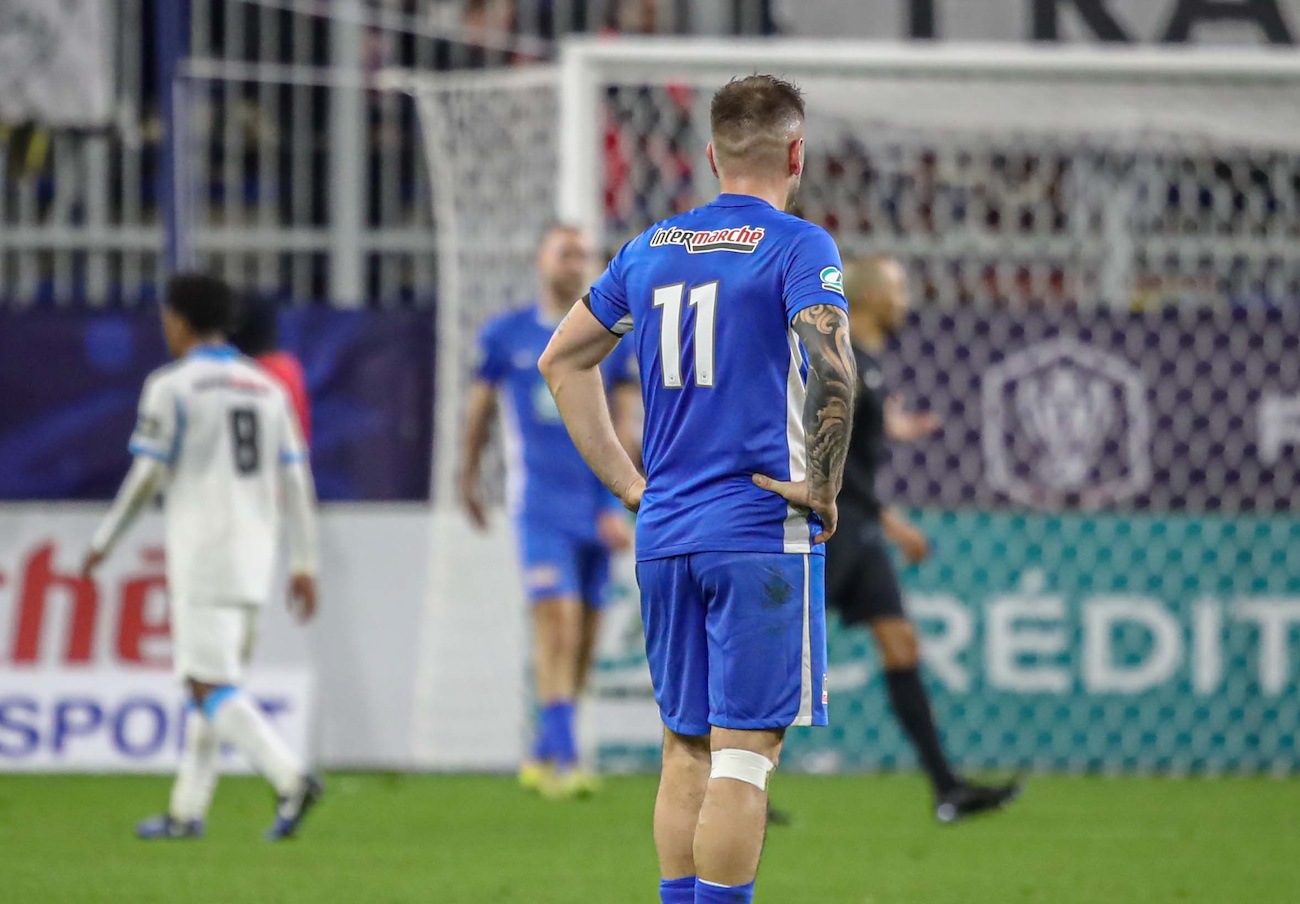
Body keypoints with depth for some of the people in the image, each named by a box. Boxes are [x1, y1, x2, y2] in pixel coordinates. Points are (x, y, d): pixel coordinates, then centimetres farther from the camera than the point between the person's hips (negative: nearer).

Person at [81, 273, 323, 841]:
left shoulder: (172, 387, -6)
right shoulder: (266, 389, 12)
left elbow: (147, 478, -8)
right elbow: (296, 483, 9)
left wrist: (104, 543, 4)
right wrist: (303, 565, 12)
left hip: (201, 556, -7)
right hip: (254, 557, 7)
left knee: (211, 686, -9)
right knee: (208, 680, 14)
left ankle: (289, 778, -27)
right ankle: (187, 810, 16)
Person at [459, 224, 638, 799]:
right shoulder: (507, 336, 3)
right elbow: (480, 407, 17)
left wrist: (618, 508, -7)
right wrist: (468, 479, 25)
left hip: (596, 507, 3)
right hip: (540, 506, -3)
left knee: (583, 642, 7)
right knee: (558, 626, -17)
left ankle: (542, 756, 22)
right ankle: (564, 762, -19)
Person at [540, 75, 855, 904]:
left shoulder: (650, 250, 12)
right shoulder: (797, 247, -7)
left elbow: (562, 361, 20)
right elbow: (832, 367, -23)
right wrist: (823, 486, -11)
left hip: (664, 531, 6)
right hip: (763, 532, -6)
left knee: (686, 750, 12)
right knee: (745, 753, -5)